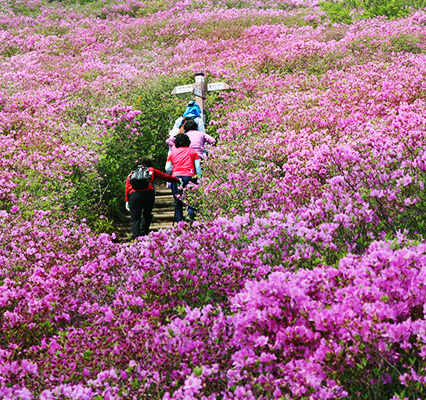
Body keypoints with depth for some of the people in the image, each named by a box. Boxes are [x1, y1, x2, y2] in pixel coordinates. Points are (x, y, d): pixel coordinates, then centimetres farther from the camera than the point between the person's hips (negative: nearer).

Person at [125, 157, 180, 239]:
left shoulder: (132, 173, 28)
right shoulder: (151, 170, 25)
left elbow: (127, 188, 16)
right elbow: (166, 177, 27)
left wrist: (127, 201, 12)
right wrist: (178, 180, 40)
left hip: (133, 195, 1)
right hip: (148, 193, -1)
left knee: (135, 218, -2)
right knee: (147, 215, 19)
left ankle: (136, 237, -18)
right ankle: (143, 234, 14)